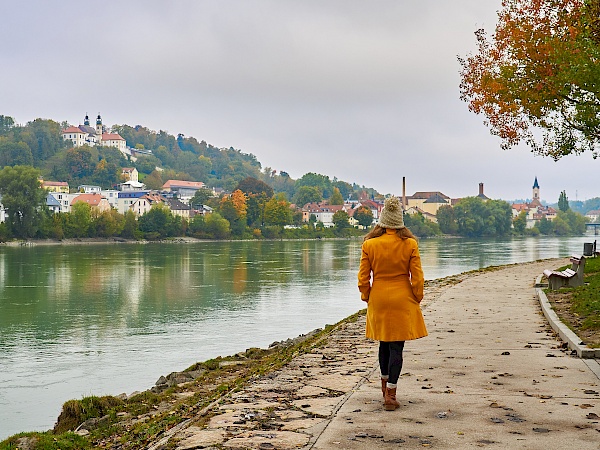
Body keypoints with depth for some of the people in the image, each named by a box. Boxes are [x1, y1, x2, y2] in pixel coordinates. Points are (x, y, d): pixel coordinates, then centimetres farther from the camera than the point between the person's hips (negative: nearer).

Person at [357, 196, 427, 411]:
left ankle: (385, 385, 34)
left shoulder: (369, 244, -6)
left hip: (378, 300, 2)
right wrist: (417, 299, 10)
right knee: (397, 347, 2)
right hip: (403, 300, -2)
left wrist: (367, 298, 13)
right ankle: (390, 394, -2)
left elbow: (363, 278, -2)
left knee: (384, 344, 19)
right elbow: (417, 278, -5)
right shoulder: (410, 244, -8)